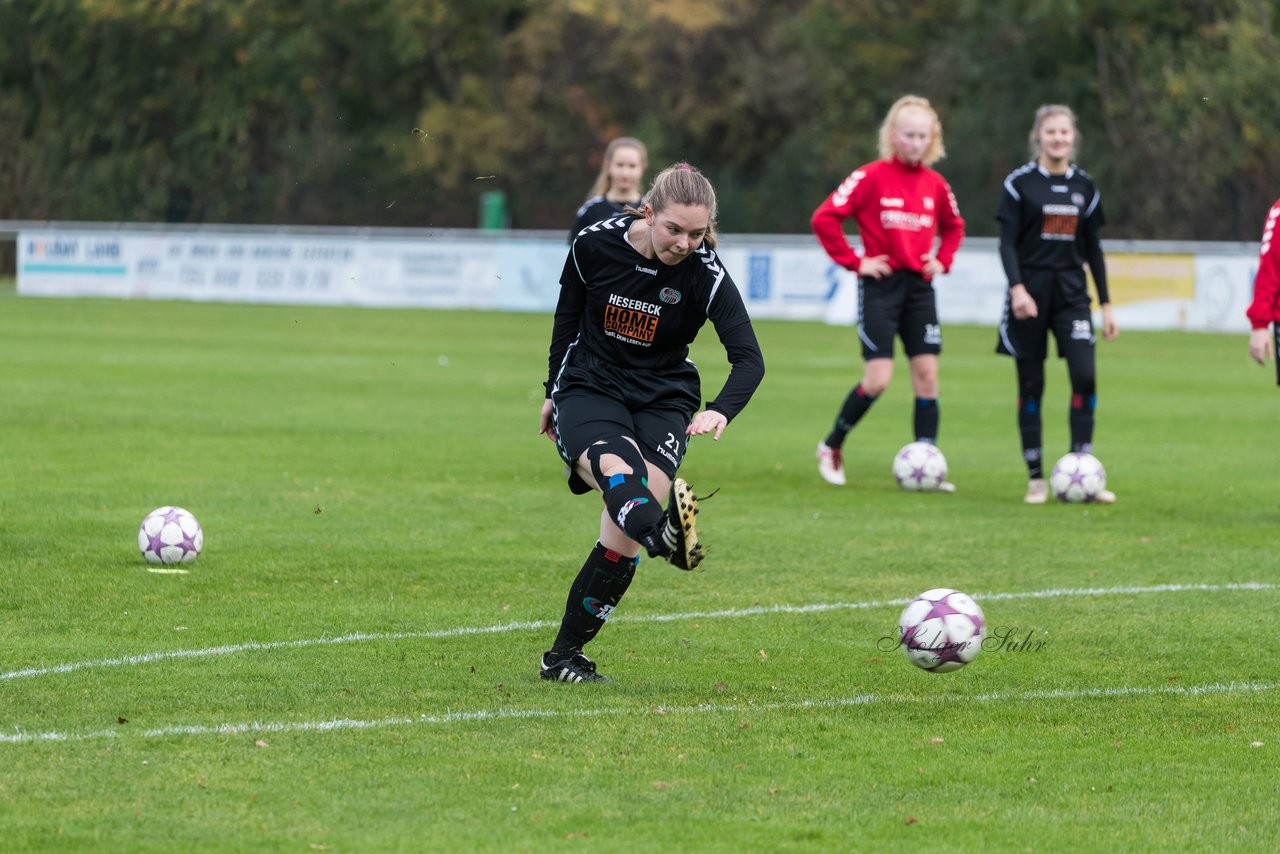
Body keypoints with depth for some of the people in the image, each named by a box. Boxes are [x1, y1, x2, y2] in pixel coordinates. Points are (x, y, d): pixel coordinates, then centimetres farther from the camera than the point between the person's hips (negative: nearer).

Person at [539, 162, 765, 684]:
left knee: (622, 538, -17)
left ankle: (565, 656, -6)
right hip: (589, 389, 0)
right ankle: (666, 535, -69)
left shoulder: (706, 274, -16)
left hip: (663, 403, 0)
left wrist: (720, 411, -43)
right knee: (618, 472, -36)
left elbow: (749, 359, -23)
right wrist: (554, 392, 17)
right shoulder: (596, 245, -12)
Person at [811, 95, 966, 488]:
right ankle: (831, 447, 11)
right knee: (878, 379, -11)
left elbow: (953, 226, 26)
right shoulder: (871, 177, -9)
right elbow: (824, 218, -12)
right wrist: (854, 261, -13)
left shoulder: (935, 184, 7)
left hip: (919, 287, 5)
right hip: (881, 285, -5)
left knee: (927, 374, -1)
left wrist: (942, 261, 9)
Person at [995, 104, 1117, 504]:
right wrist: (1017, 287, -20)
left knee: (1085, 376, -13)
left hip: (1071, 292, 3)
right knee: (1031, 385, 1)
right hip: (1030, 292, -3)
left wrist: (1106, 305, 12)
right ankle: (1036, 478, 7)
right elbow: (1007, 242, -5)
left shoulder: (1084, 186, 10)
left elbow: (1092, 248, 14)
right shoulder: (1020, 183, -1)